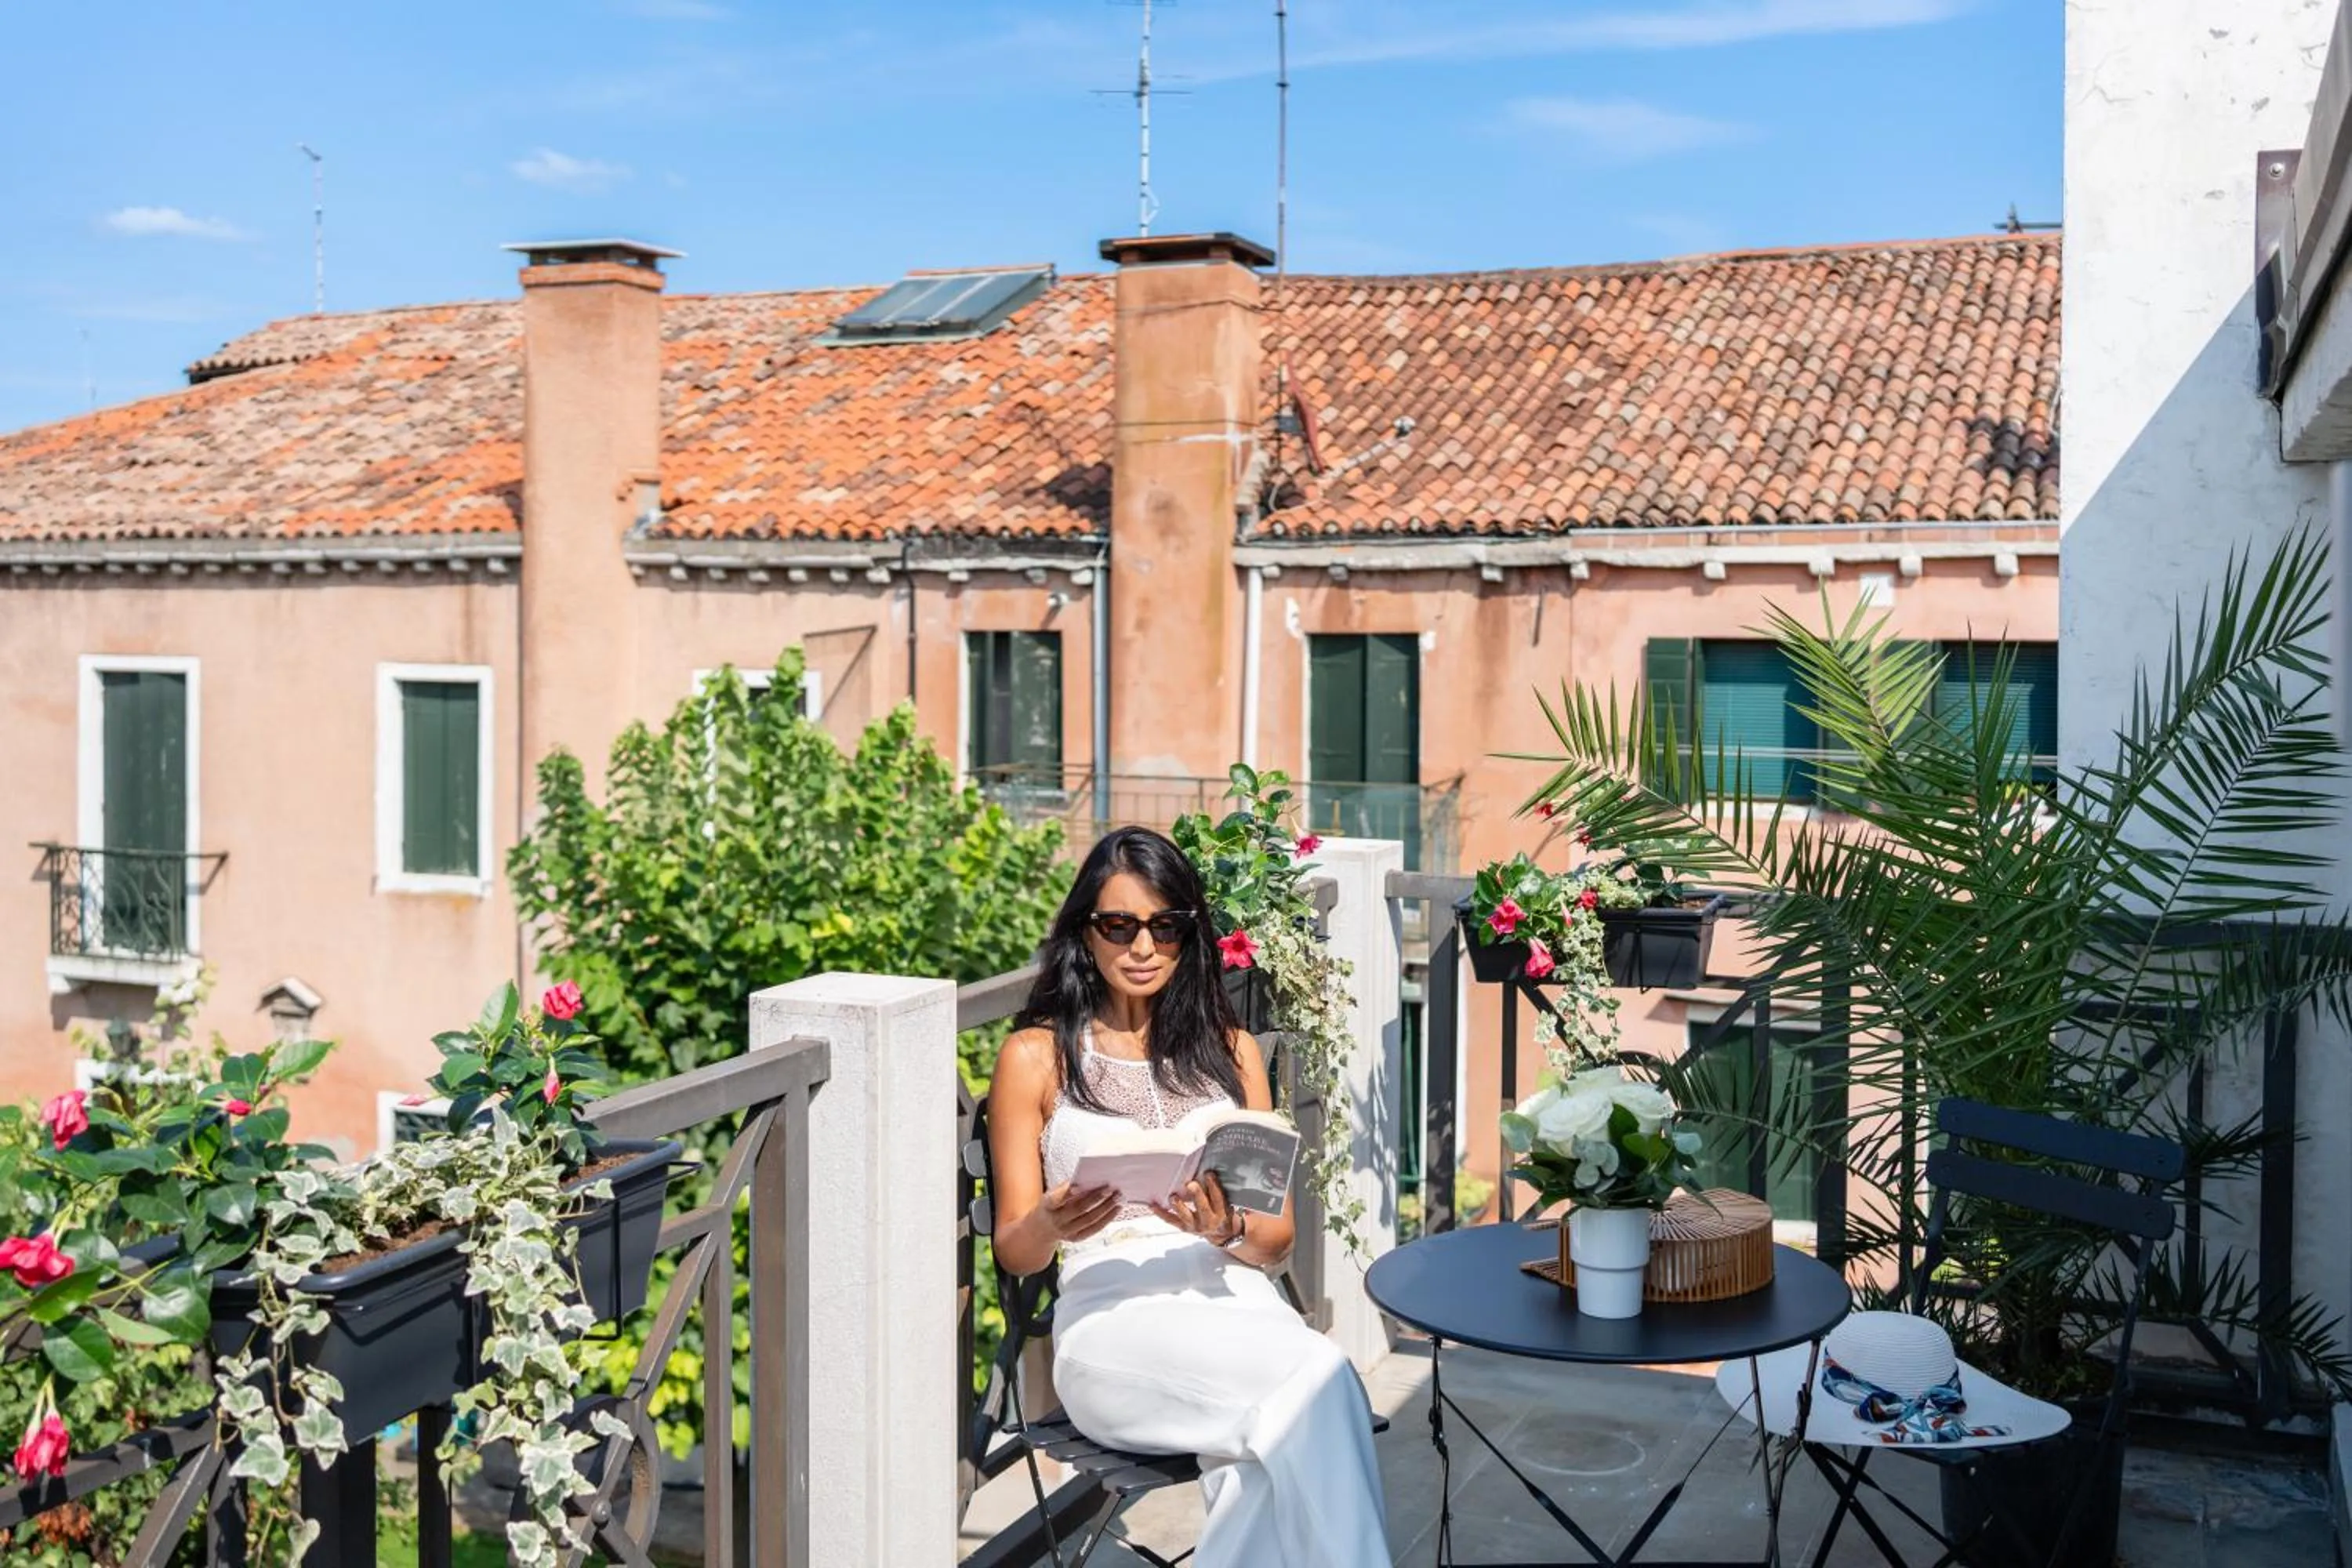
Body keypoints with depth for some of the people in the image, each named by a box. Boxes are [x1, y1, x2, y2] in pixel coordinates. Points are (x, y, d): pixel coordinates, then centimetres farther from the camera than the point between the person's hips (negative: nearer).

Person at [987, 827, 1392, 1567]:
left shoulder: (1232, 1050, 18)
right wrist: (1052, 1224, -14)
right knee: (1315, 1379, -33)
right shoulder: (1037, 1055, 8)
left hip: (1233, 1298, 3)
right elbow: (1013, 1250, 10)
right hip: (1112, 1316, -3)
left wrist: (1226, 1230, -8)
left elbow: (1277, 1239, 15)